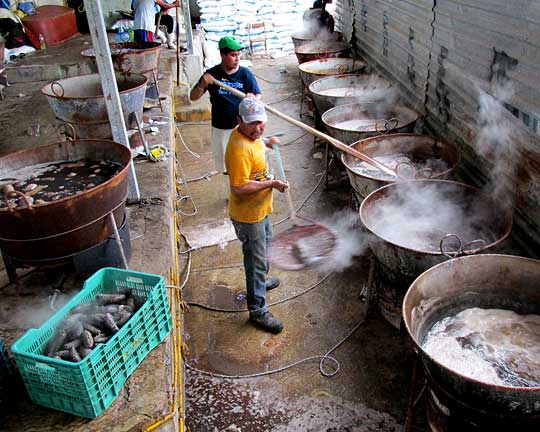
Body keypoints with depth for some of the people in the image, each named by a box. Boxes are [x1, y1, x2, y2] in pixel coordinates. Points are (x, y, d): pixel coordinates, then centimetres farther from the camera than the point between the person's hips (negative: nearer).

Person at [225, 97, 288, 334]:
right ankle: (258, 310, 18)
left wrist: (266, 142, 11)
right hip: (247, 216, -10)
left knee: (264, 243, 30)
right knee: (256, 259, 2)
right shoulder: (239, 149, -32)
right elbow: (239, 188, -33)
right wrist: (270, 184, -26)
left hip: (260, 209, 10)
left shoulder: (249, 134, -2)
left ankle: (260, 281, 56)